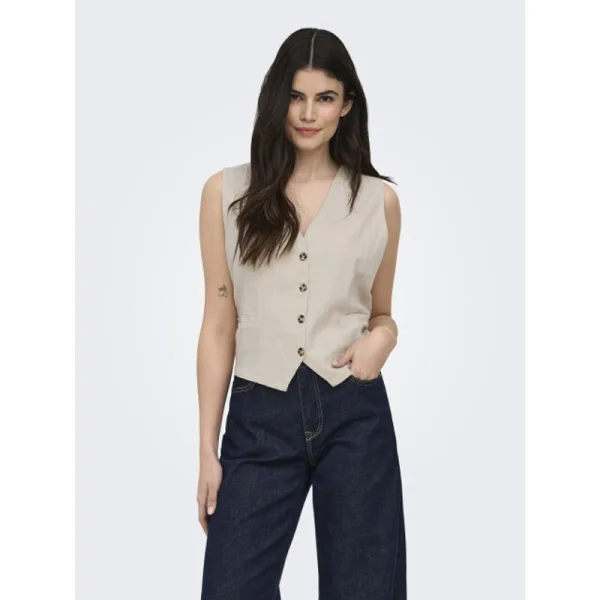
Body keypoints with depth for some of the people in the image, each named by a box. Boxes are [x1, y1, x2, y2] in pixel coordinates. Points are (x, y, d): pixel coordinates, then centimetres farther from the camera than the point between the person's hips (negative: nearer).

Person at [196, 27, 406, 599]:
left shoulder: (379, 198, 5)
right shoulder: (227, 192, 2)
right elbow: (218, 326, 3)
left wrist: (384, 335, -9)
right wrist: (208, 450, 3)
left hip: (356, 416, 1)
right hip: (260, 416, 0)